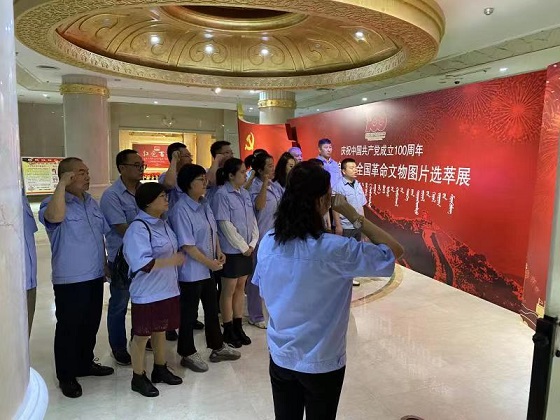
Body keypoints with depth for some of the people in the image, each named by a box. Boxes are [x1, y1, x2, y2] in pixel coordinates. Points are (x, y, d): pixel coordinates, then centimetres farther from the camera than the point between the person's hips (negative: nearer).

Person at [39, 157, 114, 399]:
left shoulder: (91, 202, 9)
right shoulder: (53, 203, -14)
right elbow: (56, 216, -40)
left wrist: (104, 264, 17)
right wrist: (62, 184, -32)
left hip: (94, 276, 7)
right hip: (70, 280, -7)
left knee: (90, 324, 19)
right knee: (68, 328, 7)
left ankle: (85, 364, 38)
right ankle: (66, 376, 23)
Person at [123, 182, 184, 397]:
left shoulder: (163, 224, 8)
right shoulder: (138, 228, -20)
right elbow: (141, 264, -27)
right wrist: (171, 261, -23)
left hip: (167, 289, 8)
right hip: (147, 293, -8)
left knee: (161, 330, 20)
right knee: (142, 335, 8)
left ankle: (160, 369, 37)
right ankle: (138, 378, 25)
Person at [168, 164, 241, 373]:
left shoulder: (204, 204, 5)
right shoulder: (181, 210, -21)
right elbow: (187, 245, -22)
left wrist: (219, 252, 2)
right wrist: (209, 262, -18)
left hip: (208, 268, 9)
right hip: (192, 271, -8)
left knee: (212, 308, 19)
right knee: (189, 313, 8)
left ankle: (217, 347, 36)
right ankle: (188, 354, 27)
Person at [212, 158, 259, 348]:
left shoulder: (245, 193, 7)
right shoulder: (222, 195, -14)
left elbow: (252, 219, 9)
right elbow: (225, 225, -17)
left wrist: (252, 243, -1)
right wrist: (243, 246, -13)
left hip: (246, 249, 7)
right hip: (231, 250, -7)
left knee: (240, 287, 15)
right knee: (229, 290, 6)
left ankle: (238, 327, 27)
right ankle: (228, 331, 19)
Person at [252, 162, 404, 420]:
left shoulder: (268, 242, -9)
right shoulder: (334, 249, -26)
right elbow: (394, 251, -16)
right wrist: (353, 215, -14)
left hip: (280, 357, 4)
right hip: (321, 363, -4)